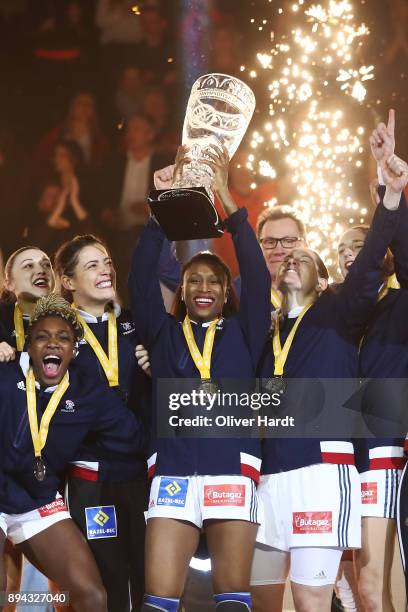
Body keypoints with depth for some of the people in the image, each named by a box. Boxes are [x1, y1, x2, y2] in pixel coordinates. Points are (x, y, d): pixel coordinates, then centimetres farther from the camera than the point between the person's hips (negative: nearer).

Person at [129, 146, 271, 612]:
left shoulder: (242, 333, 17)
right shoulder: (164, 334, 18)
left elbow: (257, 277, 5)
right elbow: (141, 279, 6)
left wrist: (225, 197, 3)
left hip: (233, 464, 0)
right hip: (172, 467, 0)